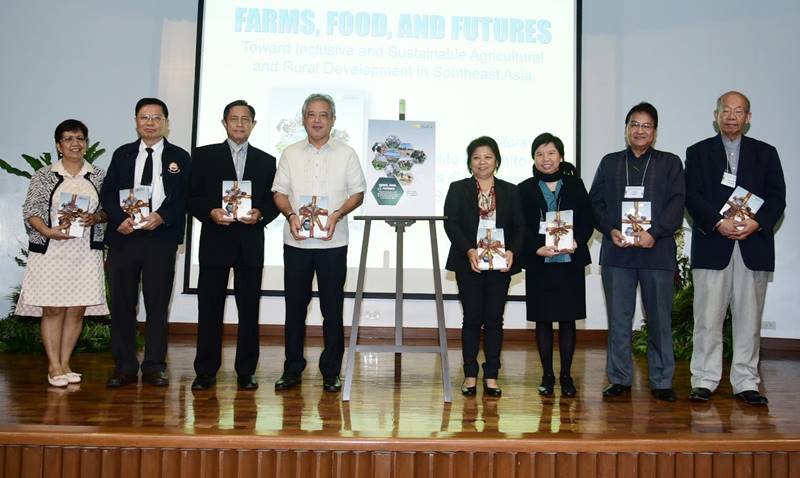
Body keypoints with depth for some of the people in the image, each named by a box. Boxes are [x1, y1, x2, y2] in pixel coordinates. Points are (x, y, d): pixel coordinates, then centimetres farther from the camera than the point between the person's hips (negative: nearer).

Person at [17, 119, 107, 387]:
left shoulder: (98, 176, 8)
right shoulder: (44, 176, 3)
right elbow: (31, 211, -1)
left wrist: (94, 217, -10)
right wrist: (49, 231, -18)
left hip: (86, 252, 2)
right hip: (51, 251, -2)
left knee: (77, 310, 4)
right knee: (53, 309, 1)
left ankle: (64, 363, 17)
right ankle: (53, 367, 12)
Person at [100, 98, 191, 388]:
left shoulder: (179, 158, 8)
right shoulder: (122, 154, 14)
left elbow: (185, 198, 1)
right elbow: (107, 193, 7)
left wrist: (162, 217, -15)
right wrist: (120, 219, -11)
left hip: (161, 238, -2)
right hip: (123, 237, 2)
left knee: (158, 304, 2)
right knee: (122, 304, 4)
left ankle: (154, 367, 11)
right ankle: (125, 367, 13)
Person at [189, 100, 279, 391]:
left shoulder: (266, 161, 12)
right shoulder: (204, 156, 8)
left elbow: (274, 201, 9)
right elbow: (192, 197, 4)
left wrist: (260, 214, -10)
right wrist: (211, 212, -14)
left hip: (251, 244, 1)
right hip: (215, 242, -1)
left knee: (249, 309, 4)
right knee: (209, 309, 2)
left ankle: (246, 372, 13)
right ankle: (205, 372, 11)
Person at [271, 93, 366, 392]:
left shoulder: (346, 154, 6)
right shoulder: (290, 154, 10)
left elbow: (357, 193, 5)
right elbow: (279, 192, 9)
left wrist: (337, 214, -12)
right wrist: (290, 215, -11)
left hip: (332, 242, -1)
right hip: (296, 241, 2)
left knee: (332, 308, 3)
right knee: (295, 306, 7)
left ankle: (331, 372, 13)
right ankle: (292, 369, 18)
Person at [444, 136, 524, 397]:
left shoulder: (510, 191, 10)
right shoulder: (458, 189, 6)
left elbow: (519, 227, 5)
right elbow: (451, 224, -4)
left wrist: (512, 252, -13)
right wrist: (469, 251, -18)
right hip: (468, 265, -1)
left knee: (494, 320, 4)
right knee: (472, 319, 3)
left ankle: (491, 376, 12)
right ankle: (470, 375, 12)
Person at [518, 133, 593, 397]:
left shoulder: (575, 185, 7)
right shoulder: (525, 189, 5)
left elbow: (588, 219, 3)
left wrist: (576, 242, -14)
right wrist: (537, 248, -17)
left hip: (570, 262, 0)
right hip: (538, 263, 0)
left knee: (567, 319, 4)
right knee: (543, 320, 4)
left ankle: (566, 375, 13)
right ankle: (547, 375, 14)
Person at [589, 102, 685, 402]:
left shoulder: (670, 163, 11)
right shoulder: (609, 163, 15)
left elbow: (677, 203, -1)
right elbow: (595, 203, 8)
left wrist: (654, 233, -15)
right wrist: (611, 230, -9)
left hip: (657, 251, -1)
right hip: (617, 251, 1)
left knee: (660, 320, 3)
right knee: (618, 319, 5)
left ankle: (661, 382, 14)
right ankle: (620, 379, 15)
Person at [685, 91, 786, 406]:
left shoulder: (766, 153, 14)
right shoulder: (698, 152, 10)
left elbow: (777, 197, 5)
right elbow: (692, 197, -1)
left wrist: (757, 222, -14)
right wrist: (718, 223, -15)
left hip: (754, 245, 2)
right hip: (712, 245, -1)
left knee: (749, 318, 5)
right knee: (707, 318, 0)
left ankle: (746, 383, 13)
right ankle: (704, 381, 7)